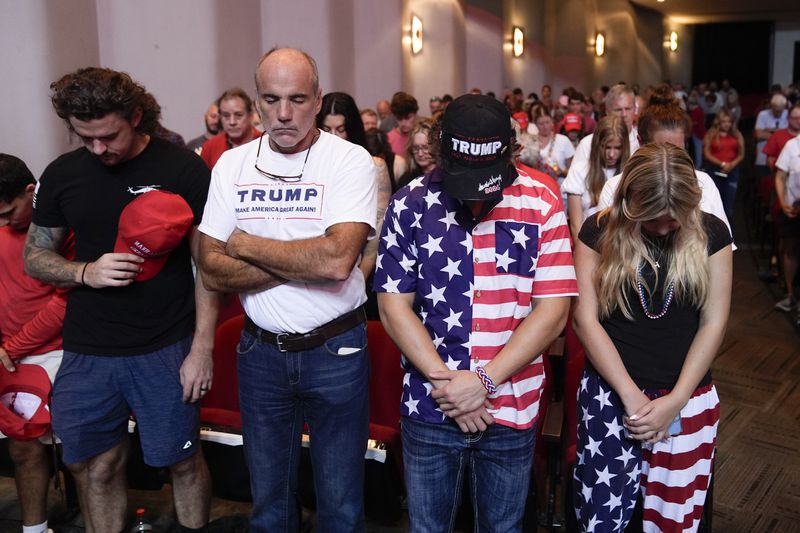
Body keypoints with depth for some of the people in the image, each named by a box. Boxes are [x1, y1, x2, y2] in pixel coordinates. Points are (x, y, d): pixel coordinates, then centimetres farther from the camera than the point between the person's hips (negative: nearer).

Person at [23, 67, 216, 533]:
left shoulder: (185, 170, -7)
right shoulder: (62, 175, 3)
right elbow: (35, 256, 11)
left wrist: (203, 346, -10)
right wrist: (85, 272, -10)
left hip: (166, 350, -3)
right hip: (87, 353, 3)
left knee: (183, 460, 9)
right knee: (96, 467, 13)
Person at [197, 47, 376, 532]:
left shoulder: (351, 161, -11)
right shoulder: (232, 165, 1)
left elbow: (337, 259, -25)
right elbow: (213, 270, -6)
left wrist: (247, 245, -13)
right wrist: (304, 264, -17)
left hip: (336, 350, -3)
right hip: (261, 350, 3)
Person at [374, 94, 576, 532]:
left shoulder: (541, 206, -6)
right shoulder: (410, 205, -5)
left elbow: (552, 310, -8)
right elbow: (394, 304, -5)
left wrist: (485, 381, -15)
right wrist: (445, 382, -13)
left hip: (511, 410, 0)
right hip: (429, 410, 0)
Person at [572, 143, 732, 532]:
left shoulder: (710, 234, 0)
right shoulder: (599, 231, -4)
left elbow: (713, 323, 0)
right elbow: (585, 319, -7)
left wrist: (674, 401, -7)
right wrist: (631, 396, -11)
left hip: (687, 399, 1)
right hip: (610, 394, -1)